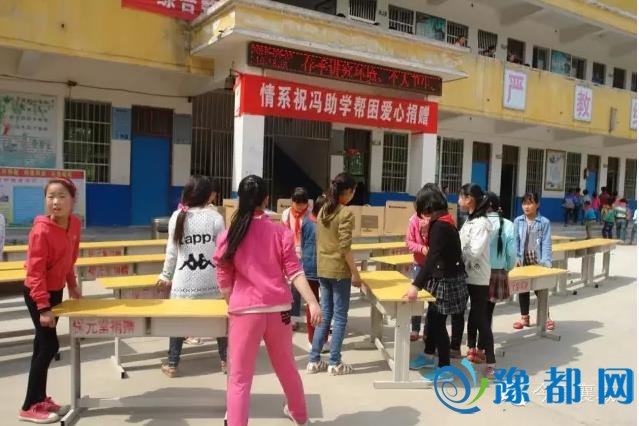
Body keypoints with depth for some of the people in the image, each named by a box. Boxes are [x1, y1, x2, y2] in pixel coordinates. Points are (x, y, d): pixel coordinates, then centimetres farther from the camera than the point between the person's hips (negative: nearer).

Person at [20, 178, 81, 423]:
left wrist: (72, 285, 15)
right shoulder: (41, 231, -25)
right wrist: (44, 308, -25)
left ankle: (40, 399, 27)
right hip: (37, 294, -7)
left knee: (43, 345, 15)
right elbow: (35, 271, -24)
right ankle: (30, 408, 9)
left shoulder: (75, 223, -3)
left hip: (56, 290, 7)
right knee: (49, 346, -5)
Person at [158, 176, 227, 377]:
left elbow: (172, 251, 5)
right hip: (211, 281, -1)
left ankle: (172, 364, 21)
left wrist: (166, 276, 17)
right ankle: (225, 360, 26)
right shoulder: (215, 217, -6)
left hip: (183, 282, 1)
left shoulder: (177, 217, 0)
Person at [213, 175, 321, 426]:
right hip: (279, 308, 3)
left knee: (239, 378, 8)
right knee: (287, 367, 24)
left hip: (245, 310, -3)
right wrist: (312, 302, -6)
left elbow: (224, 281, 2)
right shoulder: (281, 232, -1)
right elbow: (295, 272, -6)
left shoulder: (228, 236, -4)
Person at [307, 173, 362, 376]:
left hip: (323, 269, 7)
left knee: (325, 314, 14)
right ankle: (335, 363, 12)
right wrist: (355, 273, -11)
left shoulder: (323, 211, 8)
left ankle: (314, 360, 18)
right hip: (339, 271, -7)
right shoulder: (346, 213, -14)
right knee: (340, 317, 4)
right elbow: (345, 247, -18)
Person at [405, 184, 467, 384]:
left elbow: (432, 258, -32)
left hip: (447, 281, -9)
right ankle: (428, 355, 37)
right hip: (444, 278, 9)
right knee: (432, 317, 20)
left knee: (438, 322, 1)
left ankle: (445, 369, 13)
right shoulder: (443, 221, 7)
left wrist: (416, 286, -36)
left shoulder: (439, 225, -23)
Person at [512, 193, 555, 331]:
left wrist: (547, 261, -17)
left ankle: (545, 317, 21)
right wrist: (516, 259, -7)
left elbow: (546, 243, -8)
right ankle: (525, 317, 23)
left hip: (538, 261, -2)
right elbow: (515, 241, 2)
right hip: (523, 261, 3)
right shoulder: (518, 221, 1)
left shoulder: (544, 222, -5)